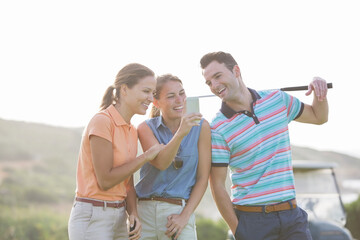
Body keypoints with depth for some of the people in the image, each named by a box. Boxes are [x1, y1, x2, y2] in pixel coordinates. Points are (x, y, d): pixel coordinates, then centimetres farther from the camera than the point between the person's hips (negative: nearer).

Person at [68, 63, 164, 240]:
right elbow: (105, 180, -18)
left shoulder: (132, 131, 11)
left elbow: (127, 182, 12)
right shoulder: (102, 121, -14)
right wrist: (145, 156, -11)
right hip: (92, 218, -8)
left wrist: (134, 214, -5)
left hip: (118, 218, 8)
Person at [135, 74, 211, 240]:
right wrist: (181, 133, -31)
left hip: (178, 211, -1)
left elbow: (202, 179, 0)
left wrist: (185, 216, -8)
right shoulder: (146, 128, 1)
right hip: (144, 209, 1)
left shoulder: (201, 127, -1)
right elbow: (161, 163, -17)